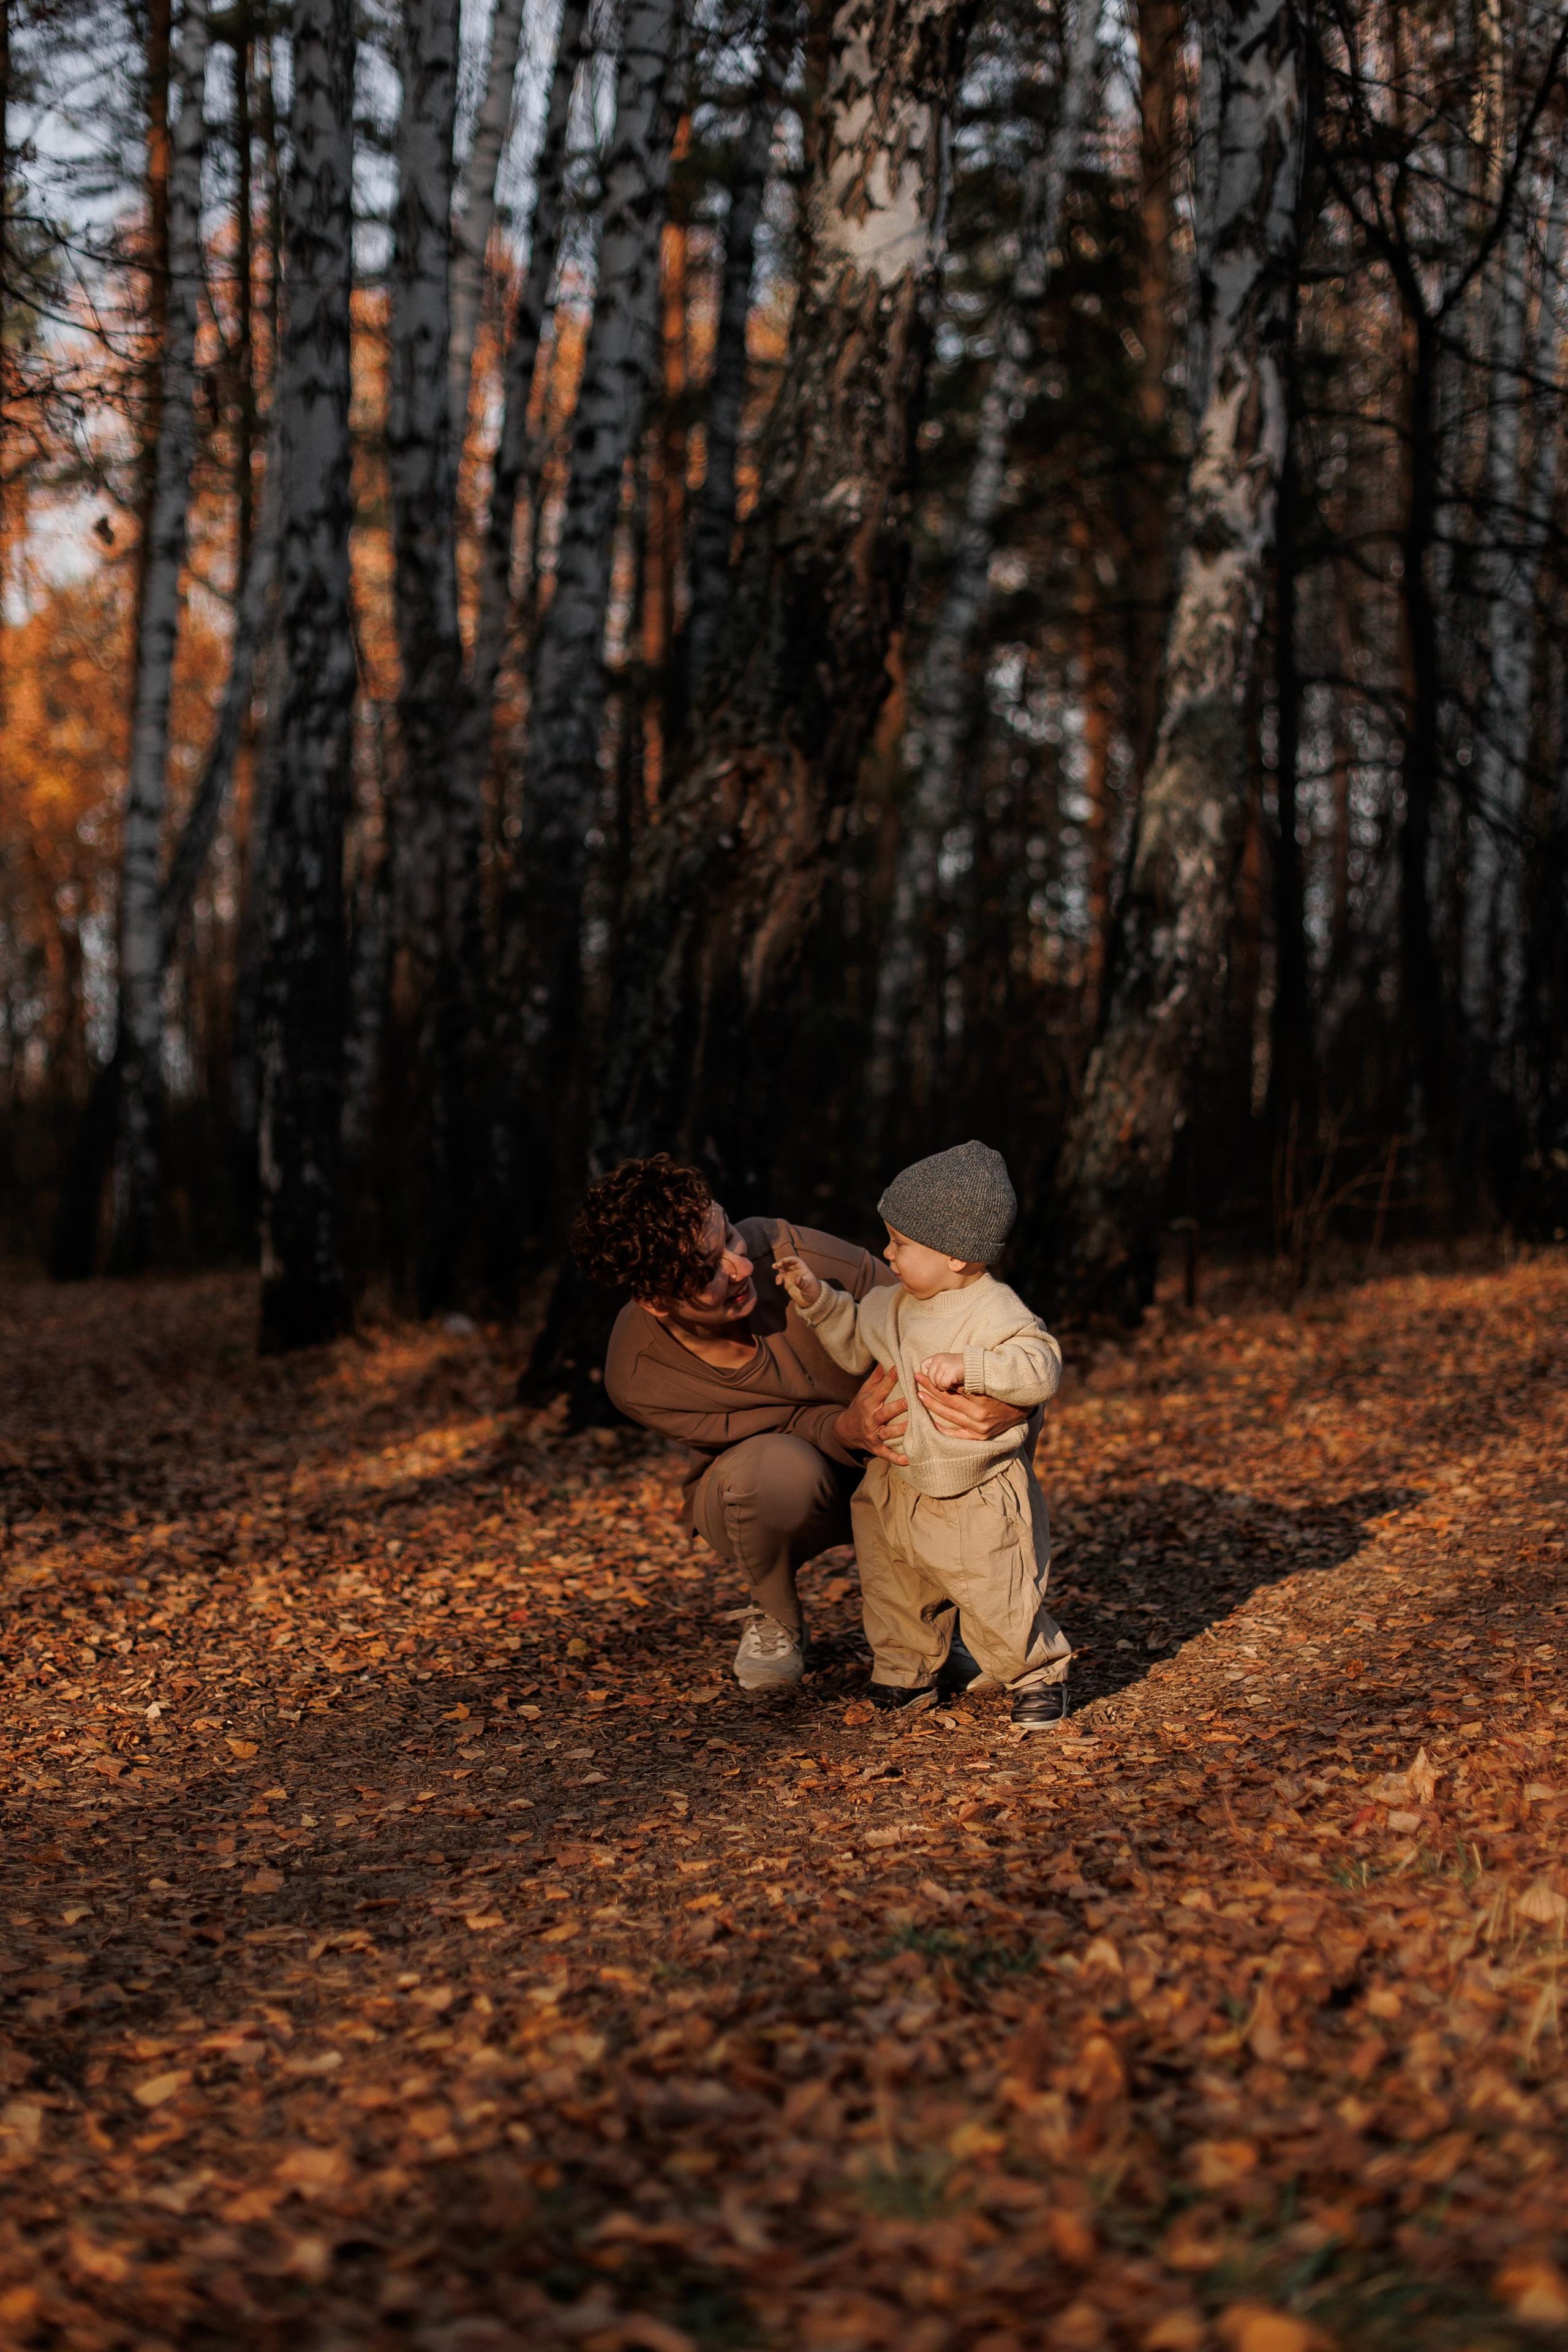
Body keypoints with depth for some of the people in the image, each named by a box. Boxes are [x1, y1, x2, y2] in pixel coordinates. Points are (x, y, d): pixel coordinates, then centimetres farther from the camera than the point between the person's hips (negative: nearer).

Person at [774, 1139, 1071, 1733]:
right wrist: (818, 1299, 7)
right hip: (901, 1489, 7)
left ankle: (1037, 1675, 23)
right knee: (896, 1594, 17)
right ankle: (907, 1671, 38)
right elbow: (855, 1344, 20)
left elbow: (1041, 1368, -29)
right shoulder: (898, 1306, 5)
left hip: (977, 1502, -7)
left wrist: (967, 1366, -37)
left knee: (998, 1605, -1)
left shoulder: (994, 1312, -19)